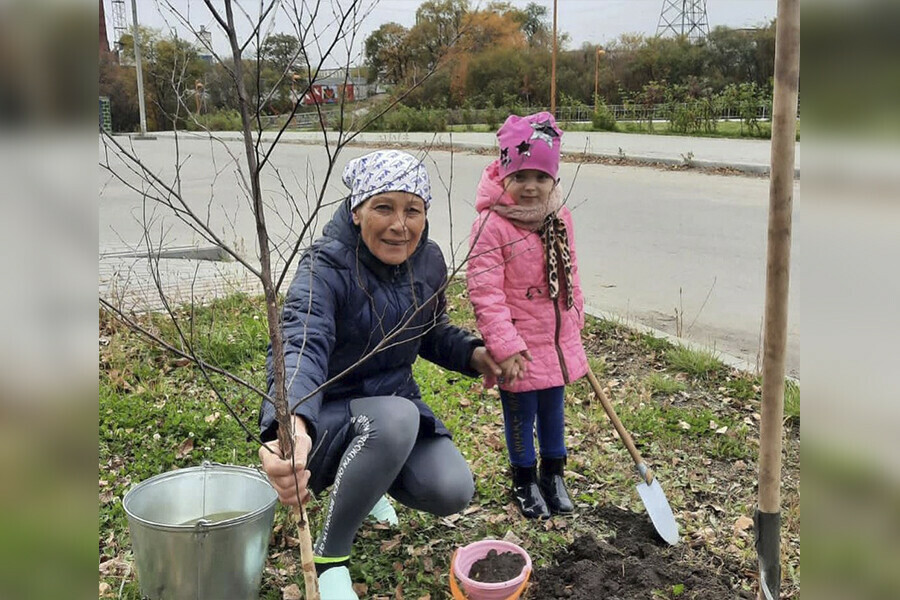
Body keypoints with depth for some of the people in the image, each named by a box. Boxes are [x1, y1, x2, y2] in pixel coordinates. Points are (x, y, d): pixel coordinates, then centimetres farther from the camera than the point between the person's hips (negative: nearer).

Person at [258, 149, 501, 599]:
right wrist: (291, 425, -65)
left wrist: (471, 353, -9)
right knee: (396, 417, -37)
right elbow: (303, 349, -44)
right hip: (326, 417, -5)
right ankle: (329, 556, -13)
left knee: (452, 492, -18)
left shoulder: (428, 262, -5)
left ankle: (367, 481, 19)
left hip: (394, 400, 6)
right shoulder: (326, 268, -25)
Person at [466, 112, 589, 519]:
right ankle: (525, 481, 33)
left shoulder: (560, 218, 1)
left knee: (553, 412, 21)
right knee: (521, 417, 11)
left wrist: (575, 320, 19)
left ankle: (553, 473, 41)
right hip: (521, 350, -6)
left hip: (558, 343, 6)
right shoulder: (491, 226, -20)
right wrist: (505, 347, -23)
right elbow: (485, 293, -22)